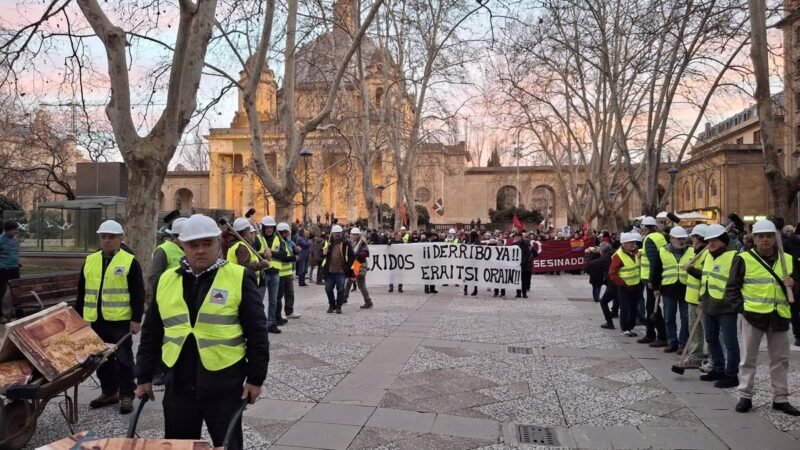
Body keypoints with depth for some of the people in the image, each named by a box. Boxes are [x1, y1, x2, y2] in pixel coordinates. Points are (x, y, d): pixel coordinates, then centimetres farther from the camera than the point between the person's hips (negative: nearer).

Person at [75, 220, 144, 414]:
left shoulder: (130, 261, -6)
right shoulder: (89, 261, 10)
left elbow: (138, 294, -8)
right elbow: (81, 292, 15)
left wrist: (136, 319, -12)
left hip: (121, 320, -5)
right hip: (96, 320, 5)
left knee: (123, 358, 2)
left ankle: (126, 395, 11)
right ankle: (109, 392, 27)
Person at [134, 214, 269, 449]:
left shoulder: (239, 278, -7)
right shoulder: (166, 280, 5)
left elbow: (256, 333, -5)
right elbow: (151, 334, 12)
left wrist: (255, 378, -7)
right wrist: (144, 377, 11)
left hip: (224, 384, -4)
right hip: (178, 385, 4)